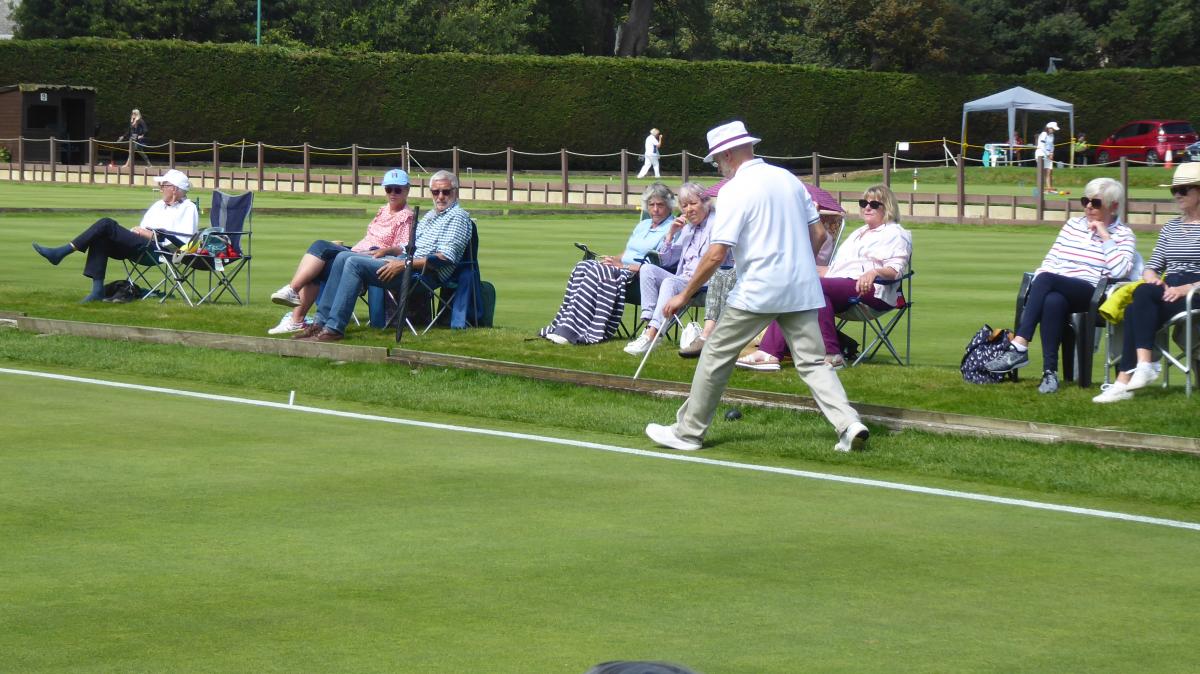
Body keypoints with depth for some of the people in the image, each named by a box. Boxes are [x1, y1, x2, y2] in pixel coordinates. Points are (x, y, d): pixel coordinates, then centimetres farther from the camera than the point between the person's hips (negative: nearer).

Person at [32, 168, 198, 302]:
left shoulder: (188, 209, 2)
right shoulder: (158, 205, 29)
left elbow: (183, 241, -10)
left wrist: (152, 235, -10)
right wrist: (137, 232, 4)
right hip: (139, 247, 9)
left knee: (107, 224, -19)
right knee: (101, 238, -17)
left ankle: (60, 253, -19)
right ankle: (97, 290, -21)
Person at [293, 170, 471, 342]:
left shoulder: (458, 217, -4)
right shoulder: (430, 216, 26)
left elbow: (446, 258, -17)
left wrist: (403, 264, -20)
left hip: (424, 273, -10)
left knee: (355, 263, -23)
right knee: (343, 257, 0)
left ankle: (334, 329, -27)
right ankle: (321, 321, -6)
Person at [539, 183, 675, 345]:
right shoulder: (643, 225, 25)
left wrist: (622, 265, -15)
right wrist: (614, 260, 1)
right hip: (622, 269, 8)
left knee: (595, 272, -28)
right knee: (582, 267, -16)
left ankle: (572, 332, -35)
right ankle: (564, 325, -24)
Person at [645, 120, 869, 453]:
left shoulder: (735, 191, -10)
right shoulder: (789, 179, 9)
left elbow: (716, 255, -15)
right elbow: (814, 233, 14)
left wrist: (684, 296, -7)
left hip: (757, 291, -6)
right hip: (802, 289, 6)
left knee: (717, 355, 7)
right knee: (813, 361, 6)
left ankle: (688, 431, 12)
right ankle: (848, 424, -12)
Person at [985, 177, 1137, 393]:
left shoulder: (1123, 234, 10)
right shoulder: (1073, 225, 24)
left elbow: (1120, 271, -7)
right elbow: (1051, 260, 20)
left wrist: (1105, 236, -5)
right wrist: (1038, 286, 1)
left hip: (1092, 293, -4)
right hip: (1057, 290, 4)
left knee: (1046, 279, -34)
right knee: (1052, 301, -37)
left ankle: (1019, 348, -39)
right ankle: (1050, 371, -37)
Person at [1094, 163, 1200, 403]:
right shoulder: (1170, 228, 23)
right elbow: (1152, 266, 21)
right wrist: (1151, 276, -3)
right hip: (1167, 293, 6)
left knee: (1143, 294, -32)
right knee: (1133, 310, -28)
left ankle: (1145, 364, -36)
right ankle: (1124, 383, -34)